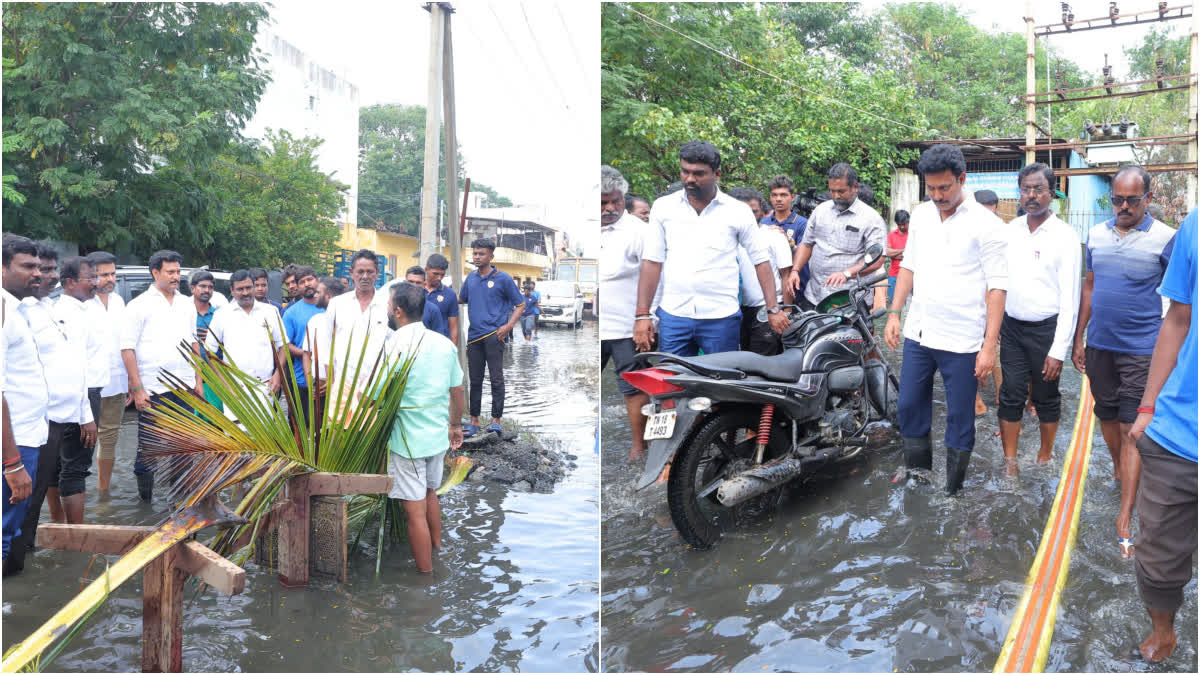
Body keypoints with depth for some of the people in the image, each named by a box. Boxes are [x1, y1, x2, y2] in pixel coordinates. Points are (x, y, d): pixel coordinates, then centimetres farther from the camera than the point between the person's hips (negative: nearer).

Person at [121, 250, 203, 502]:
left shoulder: (187, 304, 12)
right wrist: (137, 389, -12)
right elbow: (127, 349, -7)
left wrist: (198, 381, 13)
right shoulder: (139, 305, -3)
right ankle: (145, 500, 15)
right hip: (153, 390, -4)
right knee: (148, 447, 1)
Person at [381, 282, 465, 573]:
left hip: (408, 440, -6)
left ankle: (425, 573, 15)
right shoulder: (444, 343, 0)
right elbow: (457, 391, 7)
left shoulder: (395, 345, -17)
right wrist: (455, 425, 21)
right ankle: (436, 547, 42)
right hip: (439, 435, 7)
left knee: (415, 508, 5)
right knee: (430, 493, 26)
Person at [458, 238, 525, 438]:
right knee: (475, 379, 9)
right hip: (474, 335, 5)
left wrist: (509, 325, -11)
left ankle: (496, 419, 1)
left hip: (494, 335, -5)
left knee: (496, 378, -5)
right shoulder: (470, 278, 13)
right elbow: (461, 299, 27)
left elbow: (520, 305, 1)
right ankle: (474, 420, 16)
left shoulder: (503, 279, -2)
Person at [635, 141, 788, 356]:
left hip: (721, 317, -1)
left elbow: (760, 261, 5)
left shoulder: (739, 211, 3)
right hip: (673, 315, 1)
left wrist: (773, 309, -3)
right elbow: (652, 261, 4)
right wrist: (642, 315, -2)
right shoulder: (663, 207, 6)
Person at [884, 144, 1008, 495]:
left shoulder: (985, 224, -10)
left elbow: (996, 286, -11)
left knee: (959, 418, 5)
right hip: (918, 333, 6)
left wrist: (989, 345, -15)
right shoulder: (921, 214, 7)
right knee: (909, 407, 14)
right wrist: (894, 314, 9)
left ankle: (952, 493, 19)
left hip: (961, 340, -5)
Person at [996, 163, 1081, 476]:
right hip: (1011, 326, 3)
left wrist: (1058, 350, -14)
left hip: (1046, 329, -3)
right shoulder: (1010, 230, 4)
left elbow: (1070, 298, -11)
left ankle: (1045, 457, 26)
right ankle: (1010, 462, 14)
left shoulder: (1064, 236, -9)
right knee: (1011, 395, 5)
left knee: (1046, 398, 10)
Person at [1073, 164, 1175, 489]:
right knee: (1107, 415, 17)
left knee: (1130, 428, -4)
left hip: (1140, 350, -5)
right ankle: (1118, 472, 38)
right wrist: (1078, 340, 11)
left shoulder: (1165, 238, -8)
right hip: (1099, 345, 5)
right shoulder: (1097, 233, 6)